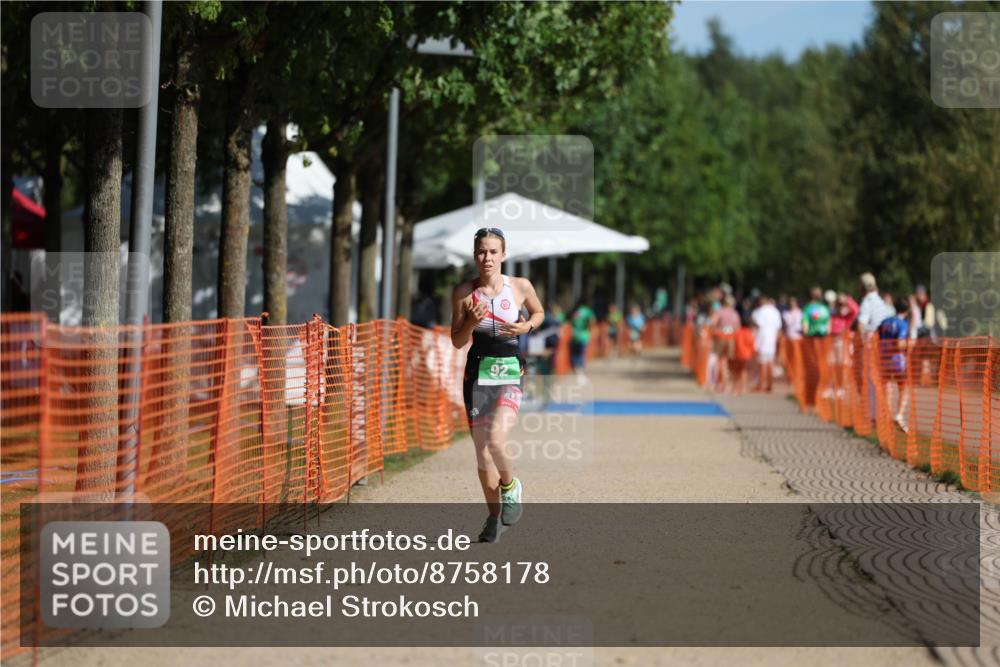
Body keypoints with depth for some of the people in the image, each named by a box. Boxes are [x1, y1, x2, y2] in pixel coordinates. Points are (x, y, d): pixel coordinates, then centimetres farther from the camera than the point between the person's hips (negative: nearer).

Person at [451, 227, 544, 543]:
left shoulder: (521, 286, -2)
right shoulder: (464, 292, -1)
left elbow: (539, 312, 18)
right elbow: (457, 341, 3)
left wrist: (526, 327, -3)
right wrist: (472, 322, -16)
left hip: (510, 372, -2)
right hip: (477, 372, 2)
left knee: (496, 439, -25)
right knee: (482, 451, 6)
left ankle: (510, 486, 6)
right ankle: (494, 515, 26)